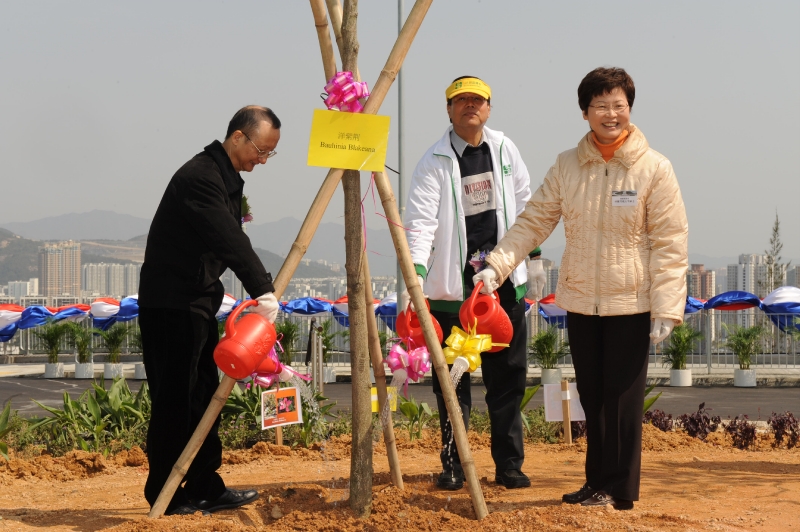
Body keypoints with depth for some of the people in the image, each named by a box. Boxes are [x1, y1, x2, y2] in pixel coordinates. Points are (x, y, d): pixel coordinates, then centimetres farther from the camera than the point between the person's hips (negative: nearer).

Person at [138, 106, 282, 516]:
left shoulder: (228, 178, 13)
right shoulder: (199, 176, -19)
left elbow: (231, 241, 15)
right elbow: (230, 242, -29)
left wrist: (261, 291, 6)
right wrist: (263, 290, -35)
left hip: (199, 301, 10)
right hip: (170, 302, -10)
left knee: (204, 396, 11)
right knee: (174, 400, -5)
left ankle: (205, 488, 18)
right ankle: (164, 496, 4)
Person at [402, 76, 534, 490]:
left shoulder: (504, 150, 7)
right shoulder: (435, 161, -7)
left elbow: (523, 206, 16)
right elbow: (420, 220, -15)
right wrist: (415, 275, -27)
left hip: (502, 279, 4)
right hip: (453, 284, -4)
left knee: (508, 375, 6)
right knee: (452, 377, 2)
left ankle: (509, 463, 16)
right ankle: (452, 465, 12)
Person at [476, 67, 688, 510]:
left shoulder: (654, 169, -6)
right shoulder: (566, 166, 4)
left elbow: (670, 242, -8)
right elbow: (534, 221, 4)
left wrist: (666, 307, -14)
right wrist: (496, 265, -9)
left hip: (630, 303, -4)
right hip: (580, 301, 4)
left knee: (622, 397, 0)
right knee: (592, 396, 12)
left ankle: (619, 490, 12)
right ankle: (597, 483, 25)